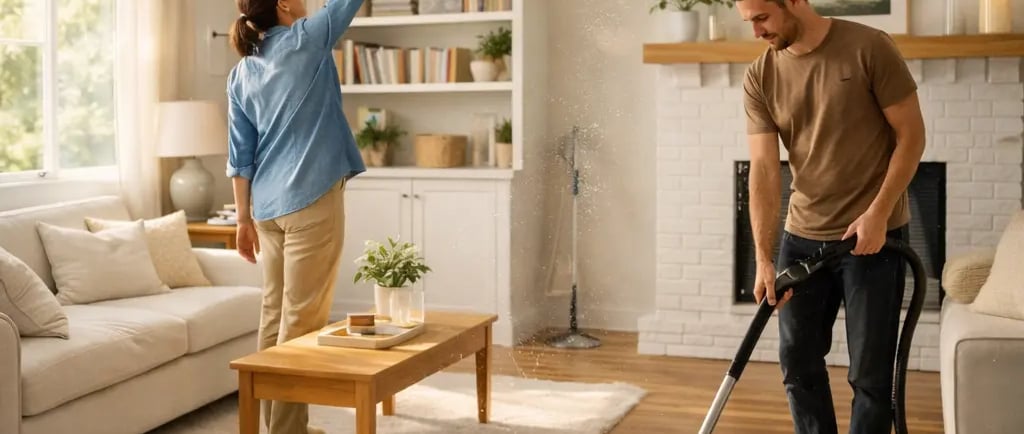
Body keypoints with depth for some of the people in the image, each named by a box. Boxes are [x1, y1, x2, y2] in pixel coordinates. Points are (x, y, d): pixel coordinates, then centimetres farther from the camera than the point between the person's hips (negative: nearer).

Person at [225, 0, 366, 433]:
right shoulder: (304, 40, -6)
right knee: (301, 319, -3)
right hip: (311, 200, -7)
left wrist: (244, 219, 12)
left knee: (275, 314, 12)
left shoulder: (241, 73, 10)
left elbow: (240, 155, 9)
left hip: (269, 206, 7)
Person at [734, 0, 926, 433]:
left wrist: (877, 213, -17)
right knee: (798, 364, 11)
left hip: (874, 236, -4)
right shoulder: (759, 78, -2)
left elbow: (912, 134, -8)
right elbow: (763, 170, -7)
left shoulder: (869, 48, -12)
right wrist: (764, 258, -14)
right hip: (802, 237, 4)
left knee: (869, 373, 3)